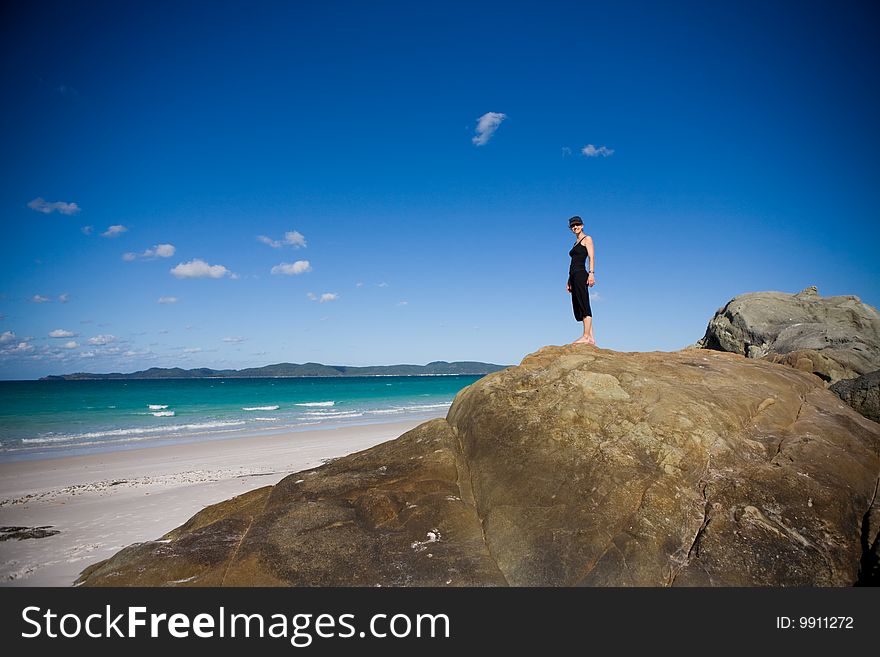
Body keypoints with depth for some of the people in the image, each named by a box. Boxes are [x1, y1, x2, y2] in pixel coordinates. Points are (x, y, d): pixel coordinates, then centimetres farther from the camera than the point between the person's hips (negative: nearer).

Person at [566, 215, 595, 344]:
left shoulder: (587, 239, 3)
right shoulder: (576, 243, 26)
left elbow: (592, 257, -9)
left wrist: (591, 273, -22)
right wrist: (569, 281, 19)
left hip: (581, 274, -9)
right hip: (573, 276, 9)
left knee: (584, 306, -12)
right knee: (578, 308, 3)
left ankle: (586, 336, -15)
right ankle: (591, 338, 2)